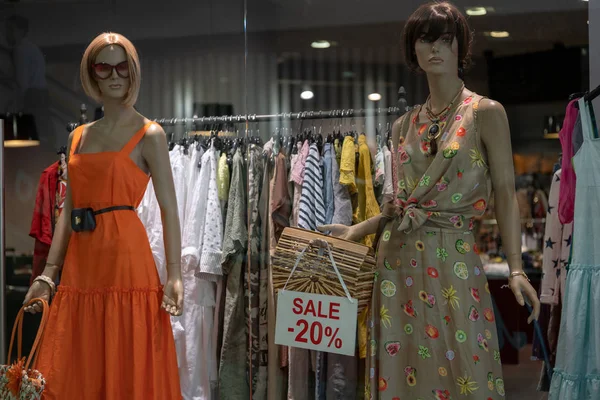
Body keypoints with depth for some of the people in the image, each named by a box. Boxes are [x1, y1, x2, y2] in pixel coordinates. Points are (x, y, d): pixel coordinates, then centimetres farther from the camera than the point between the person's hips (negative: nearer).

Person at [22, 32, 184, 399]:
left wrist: (174, 275, -14)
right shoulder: (78, 136, 15)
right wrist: (48, 274, 11)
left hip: (126, 261, -6)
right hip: (80, 265, 6)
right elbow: (69, 211, 16)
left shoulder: (149, 135, -1)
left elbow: (169, 209, -6)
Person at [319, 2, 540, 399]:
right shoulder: (405, 125, 12)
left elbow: (506, 194, -6)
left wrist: (516, 269, -15)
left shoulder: (486, 113, -2)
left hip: (455, 261, -5)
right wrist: (357, 230, 11)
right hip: (400, 260, 5)